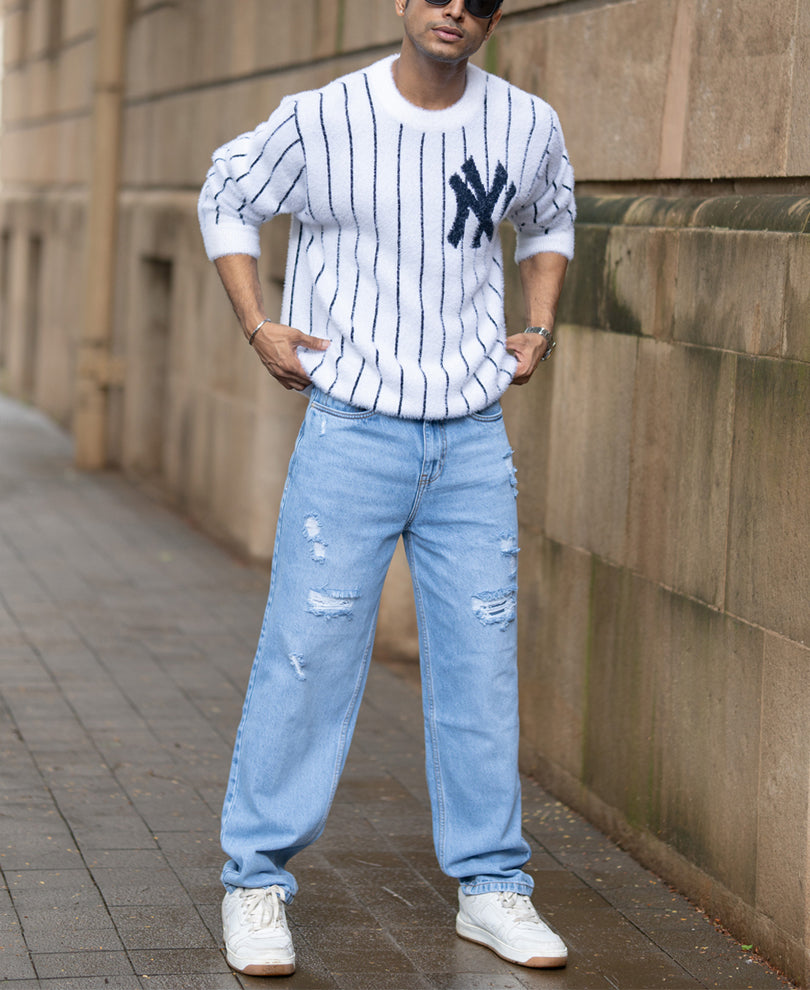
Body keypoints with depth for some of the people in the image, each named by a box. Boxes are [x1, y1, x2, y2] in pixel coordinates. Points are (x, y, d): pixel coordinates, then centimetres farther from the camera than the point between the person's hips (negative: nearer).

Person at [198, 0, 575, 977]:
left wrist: (540, 327, 11)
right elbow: (226, 199, 10)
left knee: (481, 659, 6)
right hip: (352, 428, -3)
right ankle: (256, 880, 7)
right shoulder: (321, 119, -7)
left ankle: (490, 885, 17)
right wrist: (258, 327, 0)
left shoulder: (528, 126, 2)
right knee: (308, 651, -5)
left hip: (474, 435, 3)